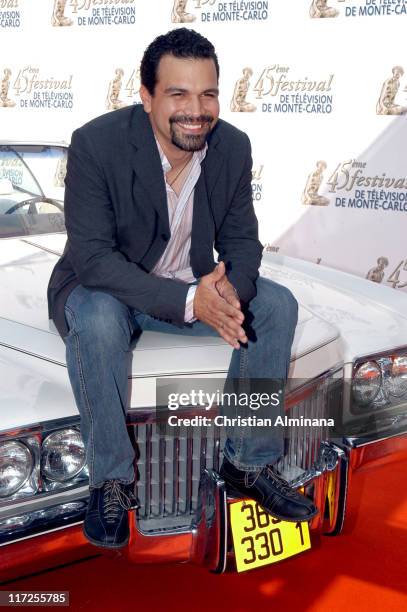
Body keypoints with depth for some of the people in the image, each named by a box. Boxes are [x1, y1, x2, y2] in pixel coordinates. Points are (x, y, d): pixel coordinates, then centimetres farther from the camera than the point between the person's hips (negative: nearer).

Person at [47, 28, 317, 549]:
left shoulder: (233, 146, -10)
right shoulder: (97, 144, -25)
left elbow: (241, 241, -4)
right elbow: (91, 256, -28)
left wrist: (231, 291, -29)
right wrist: (189, 301, -39)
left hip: (193, 287, 5)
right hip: (103, 286, -4)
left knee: (277, 306, -13)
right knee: (97, 322, -37)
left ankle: (248, 461, -2)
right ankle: (111, 480, -16)